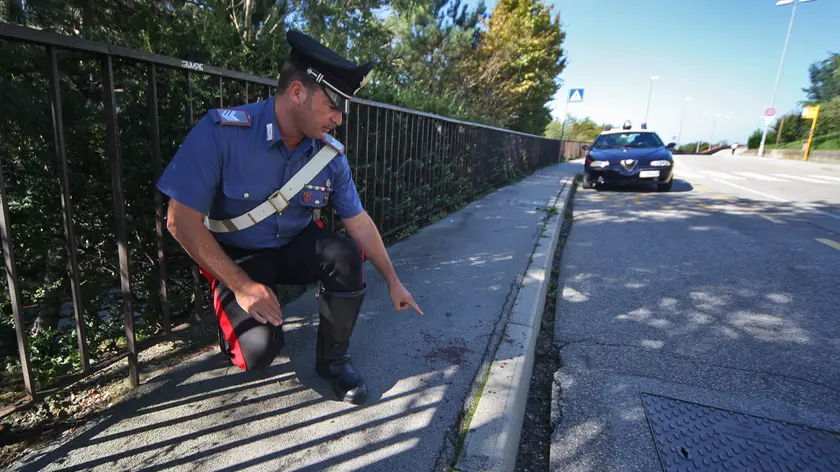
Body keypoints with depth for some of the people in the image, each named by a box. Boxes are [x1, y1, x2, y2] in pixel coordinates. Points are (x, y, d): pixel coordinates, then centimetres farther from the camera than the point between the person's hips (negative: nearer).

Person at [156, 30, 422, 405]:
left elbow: (358, 221, -3)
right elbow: (181, 221, -20)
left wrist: (392, 281, 1)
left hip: (298, 246, 3)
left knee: (345, 256, -28)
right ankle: (232, 316, 16)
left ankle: (332, 359, -3)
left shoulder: (331, 154, -11)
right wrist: (241, 286, -22)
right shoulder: (221, 132, -23)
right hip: (236, 258, -3)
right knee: (259, 349, -23)